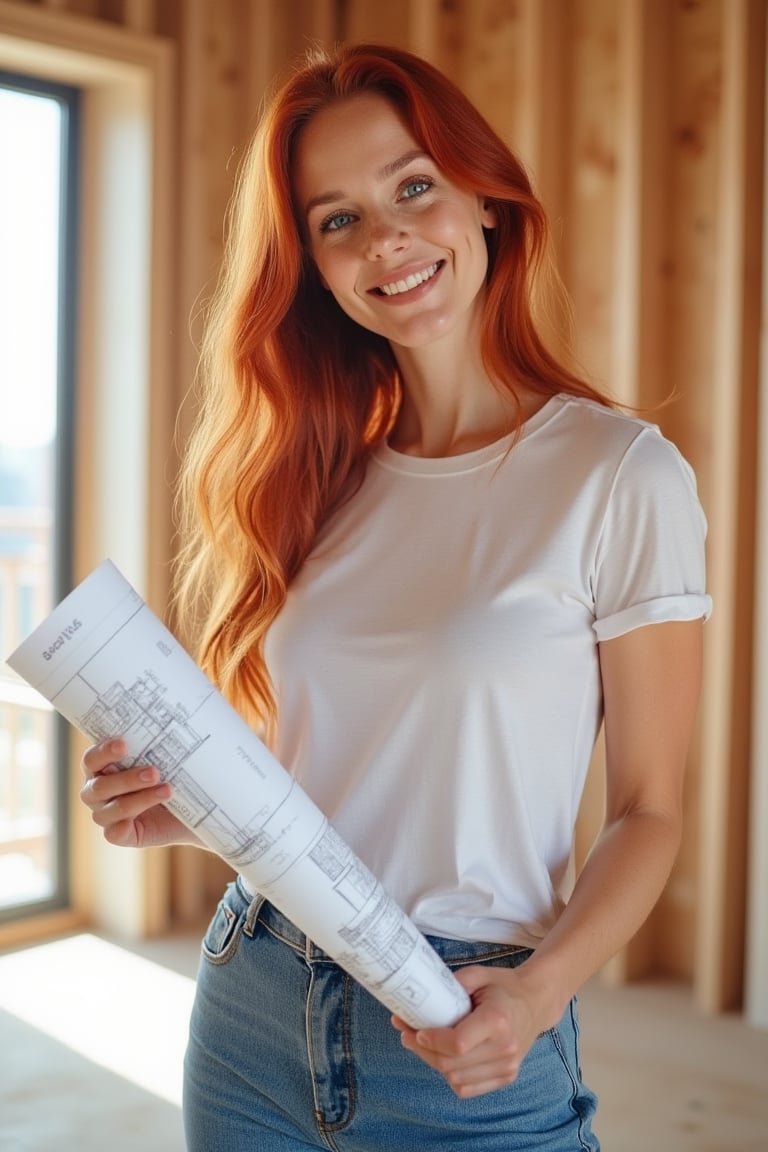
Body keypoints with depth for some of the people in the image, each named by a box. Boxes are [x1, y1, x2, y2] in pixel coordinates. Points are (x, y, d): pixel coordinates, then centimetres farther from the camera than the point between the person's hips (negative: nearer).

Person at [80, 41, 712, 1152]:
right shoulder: (321, 474, 3)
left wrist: (540, 989, -21)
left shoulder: (621, 474, -11)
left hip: (466, 1042, -4)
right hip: (253, 1005, 5)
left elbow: (648, 811, -7)